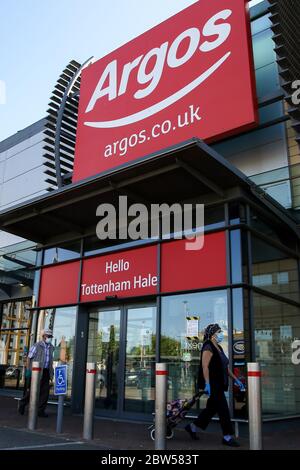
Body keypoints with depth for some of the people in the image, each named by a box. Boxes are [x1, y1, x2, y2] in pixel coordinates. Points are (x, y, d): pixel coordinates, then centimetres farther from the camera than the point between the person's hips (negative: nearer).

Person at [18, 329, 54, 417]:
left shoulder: (51, 347, 11)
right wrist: (28, 370, -11)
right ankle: (22, 404, 26)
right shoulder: (36, 346, -7)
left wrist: (51, 372, 13)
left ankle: (40, 411, 11)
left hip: (46, 372, 6)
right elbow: (29, 358, -5)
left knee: (45, 392, 2)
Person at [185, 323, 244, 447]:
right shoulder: (208, 347, -13)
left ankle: (192, 427, 27)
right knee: (223, 409, -5)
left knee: (212, 408, 15)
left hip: (218, 384, 10)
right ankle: (227, 437, 6)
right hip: (212, 384, -10)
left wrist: (235, 379, 19)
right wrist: (207, 384, -26)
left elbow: (225, 366, 21)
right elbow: (205, 366, -21)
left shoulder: (219, 348, 16)